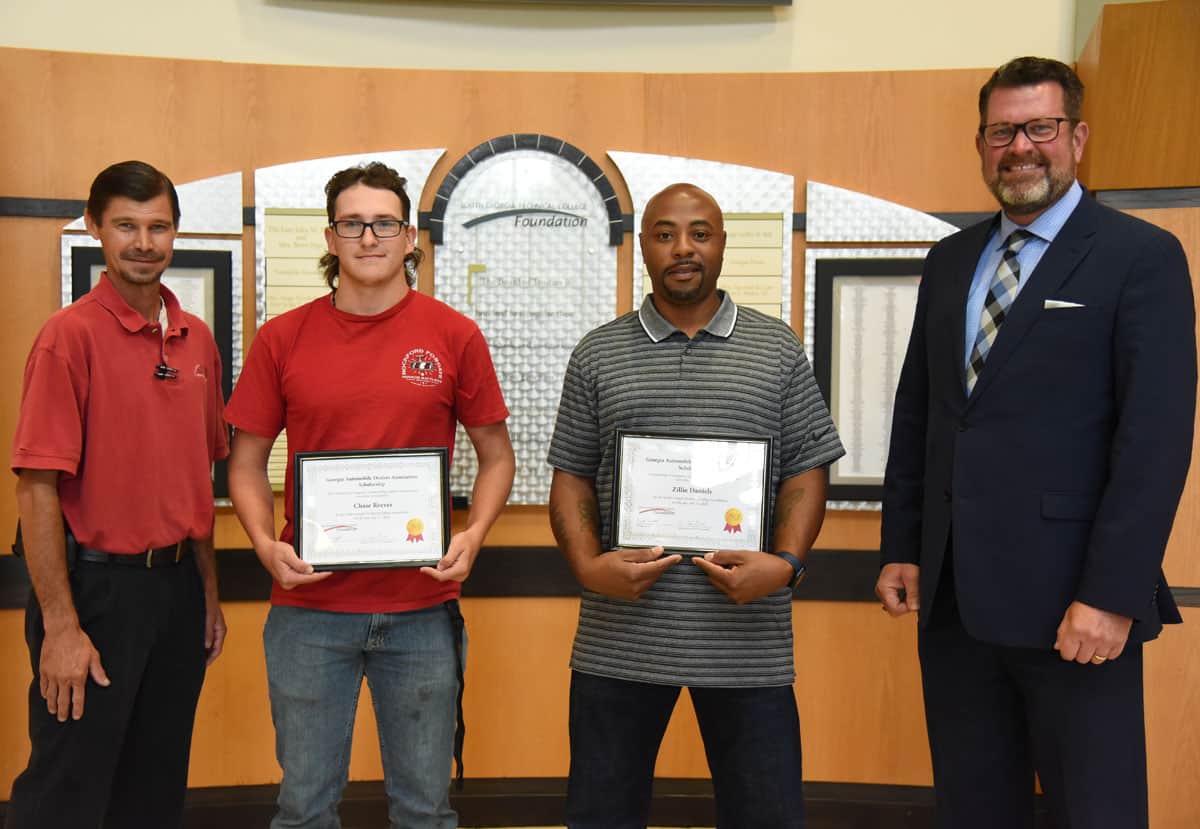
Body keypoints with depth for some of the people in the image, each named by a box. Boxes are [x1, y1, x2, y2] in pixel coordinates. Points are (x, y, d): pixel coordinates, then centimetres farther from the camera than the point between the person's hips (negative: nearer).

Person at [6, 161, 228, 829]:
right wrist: (61, 626, -18)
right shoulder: (71, 335, -12)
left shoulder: (197, 339, 7)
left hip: (177, 586, 6)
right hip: (96, 586, -6)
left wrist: (209, 592, 13)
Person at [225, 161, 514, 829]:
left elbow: (497, 456, 7)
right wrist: (266, 543, -10)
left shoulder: (454, 335, 0)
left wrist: (473, 536, -10)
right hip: (309, 603, 1)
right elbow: (247, 462, 8)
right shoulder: (283, 339, 2)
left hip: (423, 608, 0)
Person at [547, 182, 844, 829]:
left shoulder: (778, 350, 7)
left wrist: (785, 563, -12)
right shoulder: (597, 354, 8)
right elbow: (572, 477, 7)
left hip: (747, 643, 0)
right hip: (620, 637, 1)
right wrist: (589, 565, -10)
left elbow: (806, 472, 5)